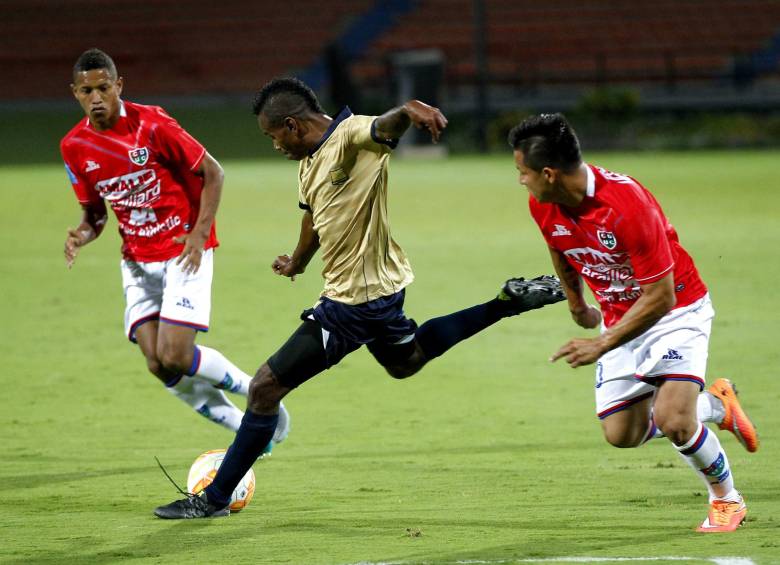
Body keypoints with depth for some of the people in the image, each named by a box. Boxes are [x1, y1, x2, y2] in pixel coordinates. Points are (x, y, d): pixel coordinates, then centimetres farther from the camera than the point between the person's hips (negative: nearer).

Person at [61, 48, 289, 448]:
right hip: (136, 261, 5)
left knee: (176, 357, -17)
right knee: (159, 365, -6)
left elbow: (212, 173, -7)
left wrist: (199, 234, -17)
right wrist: (82, 234, -11)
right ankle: (247, 429, 12)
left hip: (184, 252, -5)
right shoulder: (74, 146, -1)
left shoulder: (152, 124, -16)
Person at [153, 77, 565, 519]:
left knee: (266, 387, -7)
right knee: (406, 361, 35)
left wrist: (410, 110, -66)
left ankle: (215, 499, 3)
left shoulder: (352, 136, -22)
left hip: (357, 302, -11)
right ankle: (508, 302, 34)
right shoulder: (310, 163, 6)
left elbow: (386, 126, -44)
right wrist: (298, 262, 40)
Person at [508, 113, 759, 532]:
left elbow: (661, 296, -29)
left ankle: (726, 498, 5)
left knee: (673, 420, -23)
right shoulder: (542, 206, -12)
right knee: (622, 434, 0)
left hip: (676, 310, -7)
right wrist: (576, 305, 25)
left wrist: (603, 344, -29)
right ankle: (716, 406, 25)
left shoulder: (627, 205, -34)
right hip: (619, 317, 7)